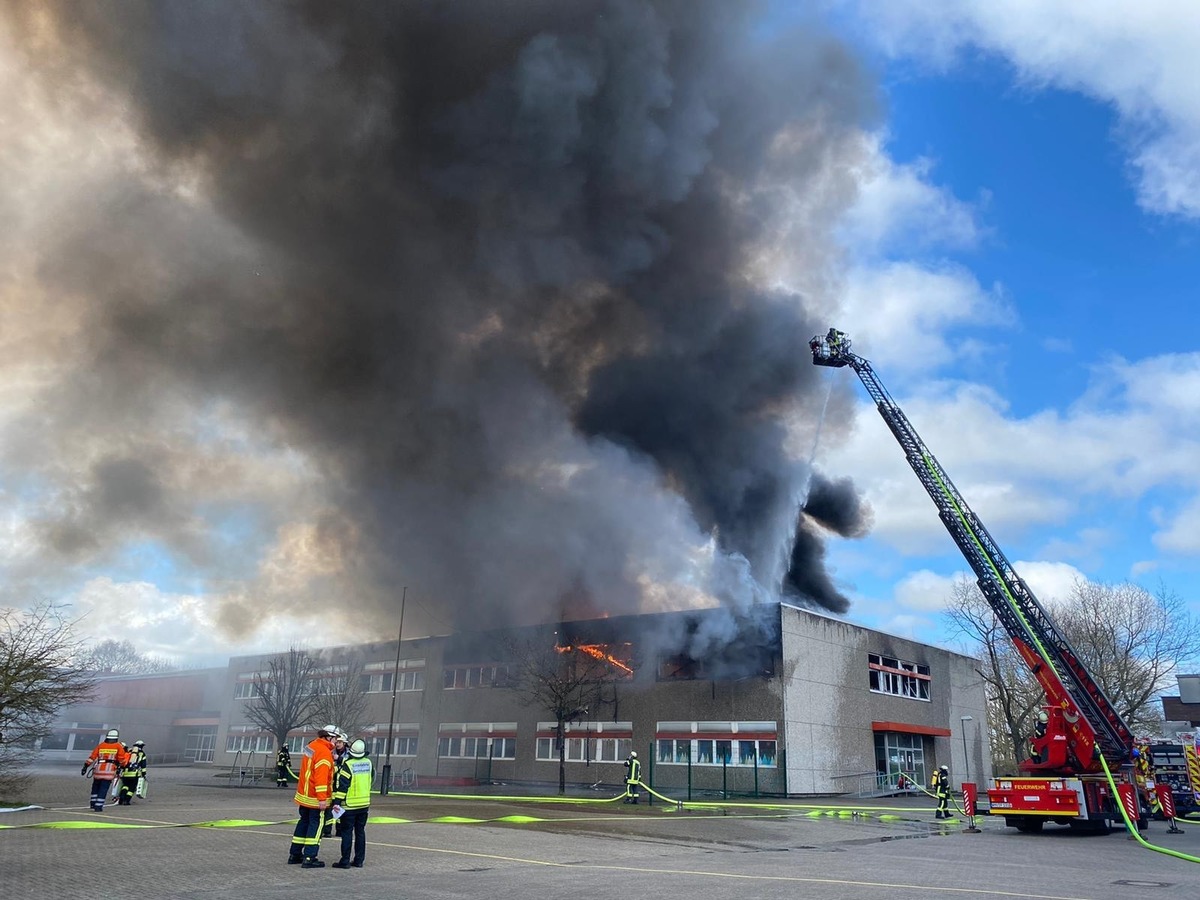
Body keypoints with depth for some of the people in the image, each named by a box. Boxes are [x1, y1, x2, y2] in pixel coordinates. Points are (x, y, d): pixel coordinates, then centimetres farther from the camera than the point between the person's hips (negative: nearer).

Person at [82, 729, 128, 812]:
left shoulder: (101, 745, 7)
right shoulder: (118, 746, 1)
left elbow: (92, 757, 4)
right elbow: (122, 758, 2)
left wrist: (86, 766, 7)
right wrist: (122, 765, 20)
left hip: (98, 770, 3)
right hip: (109, 771, -3)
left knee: (95, 787, 21)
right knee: (103, 789, 1)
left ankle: (93, 804, 25)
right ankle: (98, 806, -3)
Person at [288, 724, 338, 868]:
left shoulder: (312, 746, 8)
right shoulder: (324, 752, -21)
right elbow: (321, 776, -25)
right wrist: (322, 798, -25)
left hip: (303, 794, 9)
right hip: (315, 797, -9)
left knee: (304, 822, 18)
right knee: (316, 825, -1)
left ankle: (294, 855, 26)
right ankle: (309, 858, -1)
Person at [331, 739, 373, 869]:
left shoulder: (347, 765, -14)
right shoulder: (369, 763, 3)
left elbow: (342, 785, -17)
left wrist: (337, 802, -15)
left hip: (349, 805, -5)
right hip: (365, 804, 5)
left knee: (347, 832, 1)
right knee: (360, 832, 12)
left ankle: (345, 861, 3)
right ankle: (359, 860, 15)